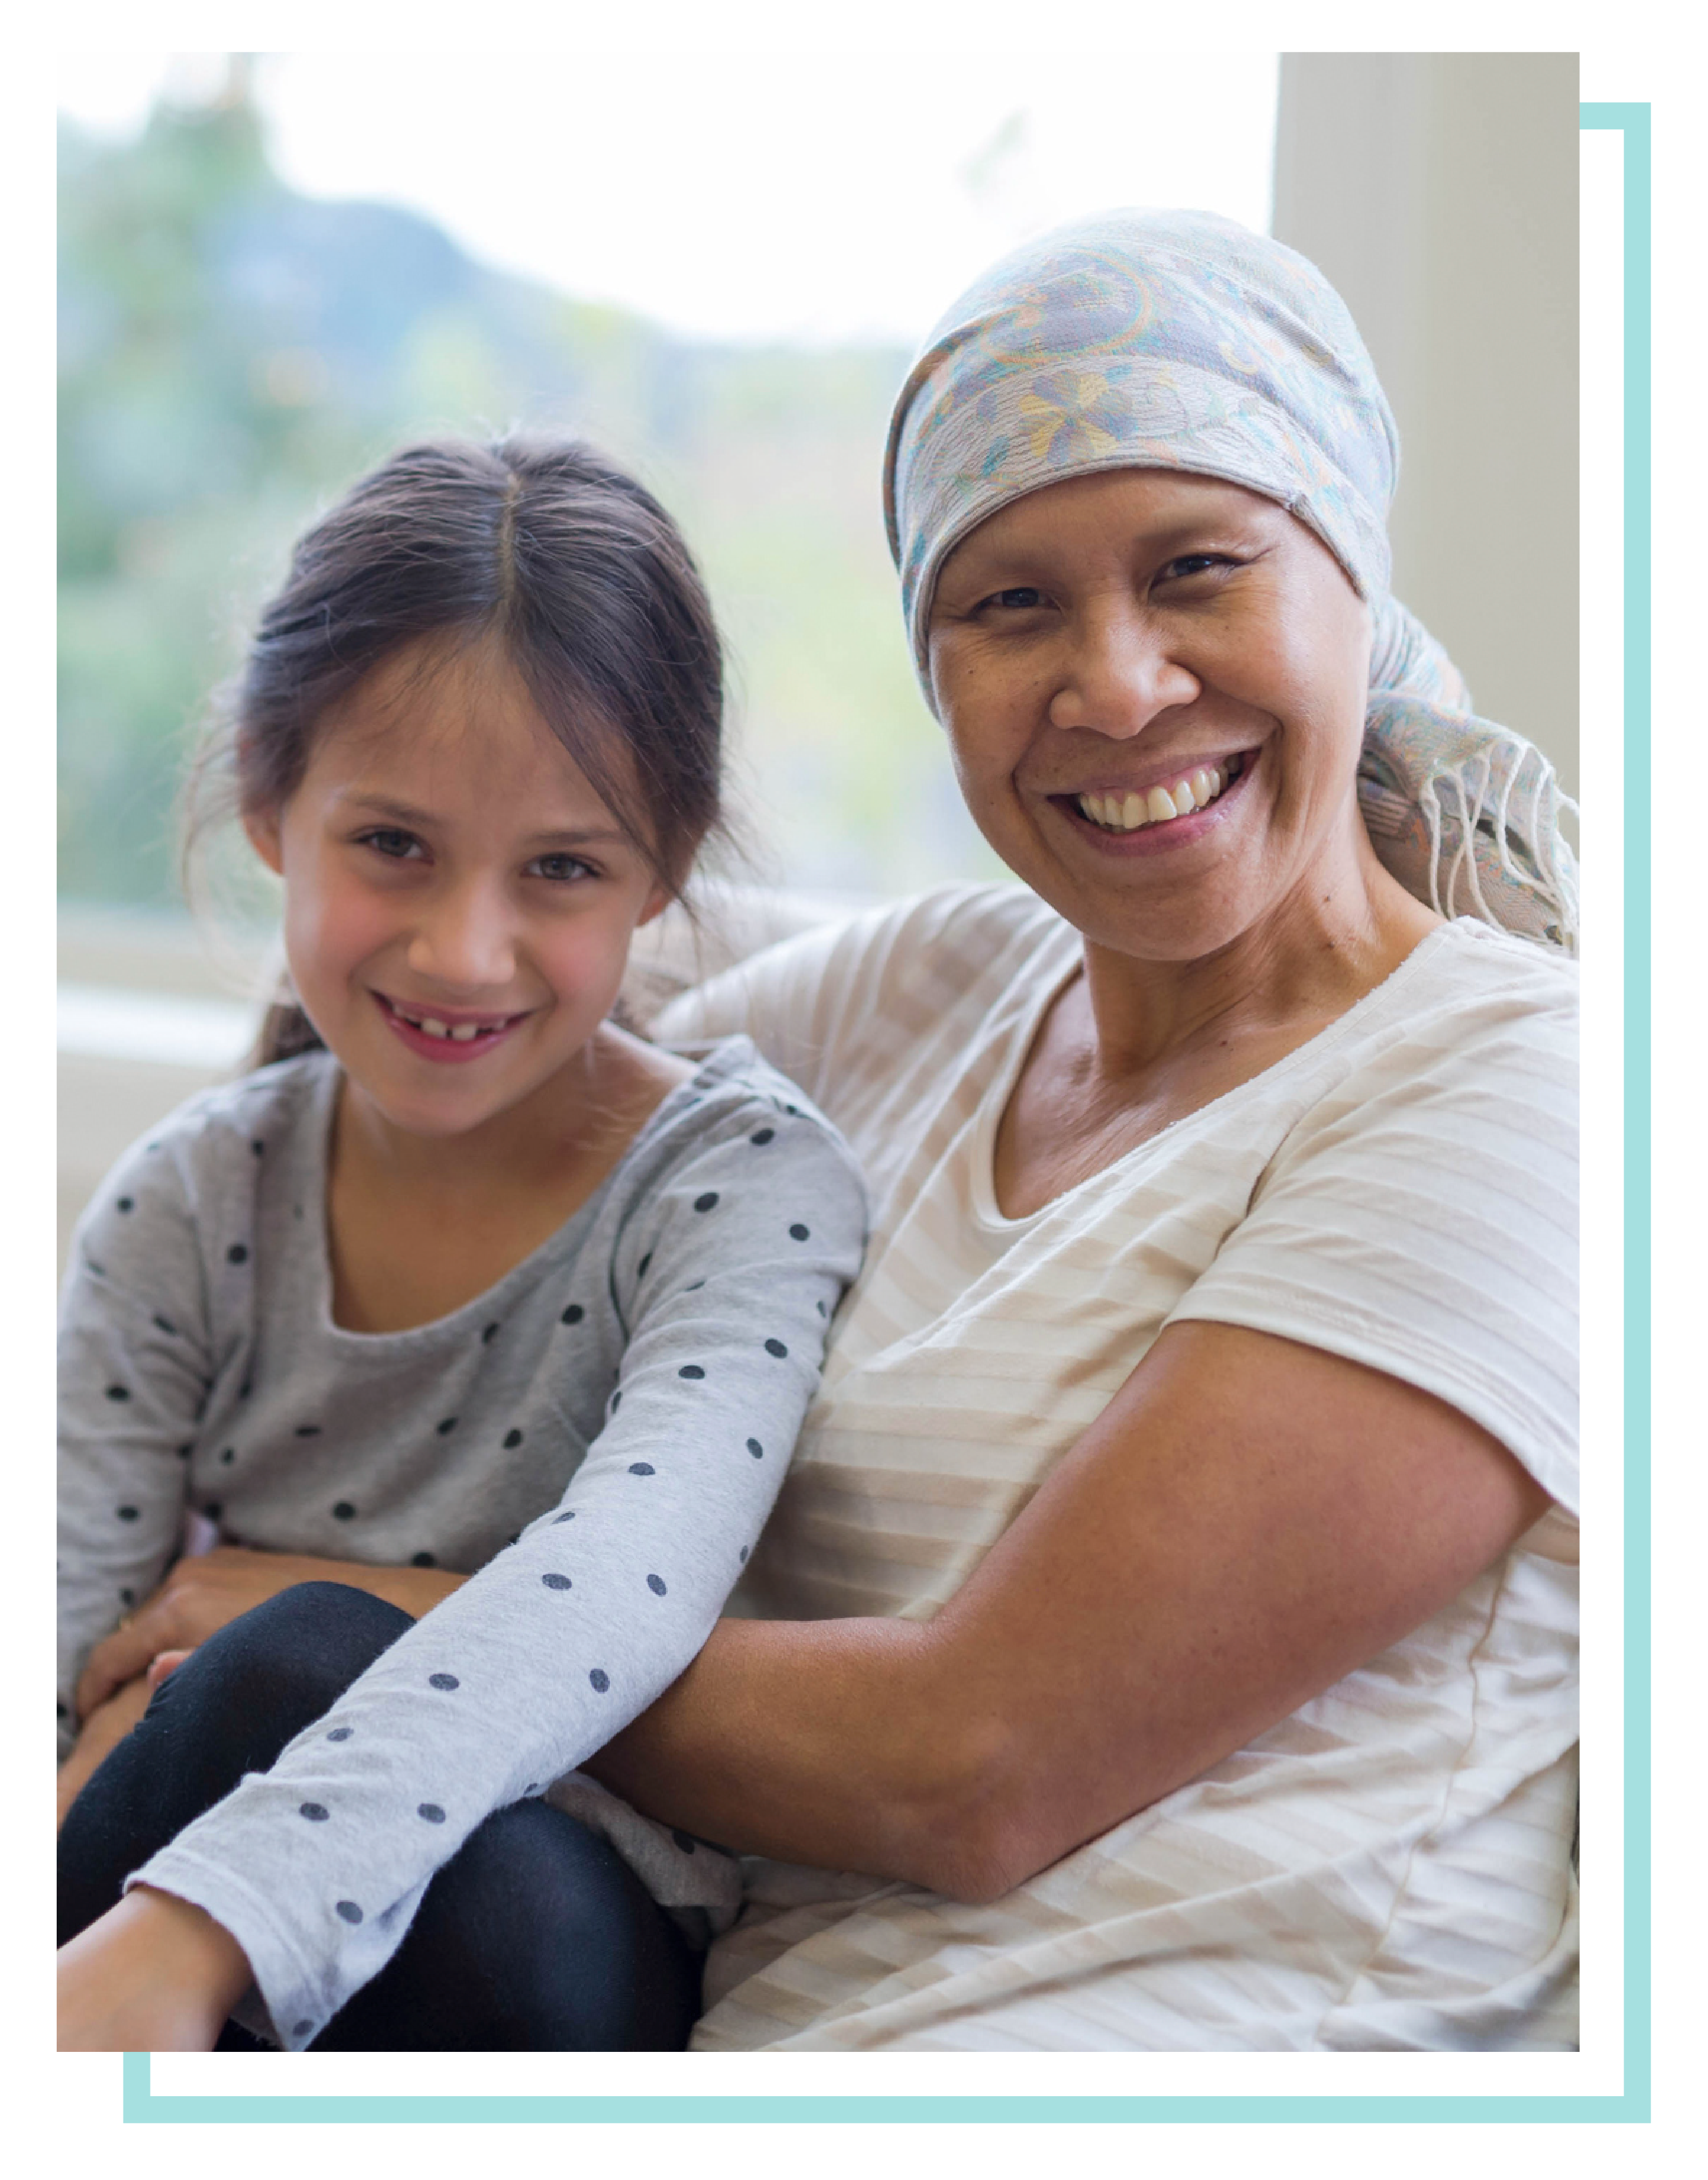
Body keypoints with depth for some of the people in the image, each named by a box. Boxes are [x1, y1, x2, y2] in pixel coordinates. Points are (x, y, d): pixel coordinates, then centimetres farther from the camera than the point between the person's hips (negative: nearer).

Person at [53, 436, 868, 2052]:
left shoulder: (746, 1183, -12)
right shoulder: (191, 1211, 2)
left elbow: (626, 1578, -31)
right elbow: (69, 1658, -3)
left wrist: (191, 1929, -46)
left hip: (601, 1968, -3)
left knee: (307, 1660, -34)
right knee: (312, 1663, -31)